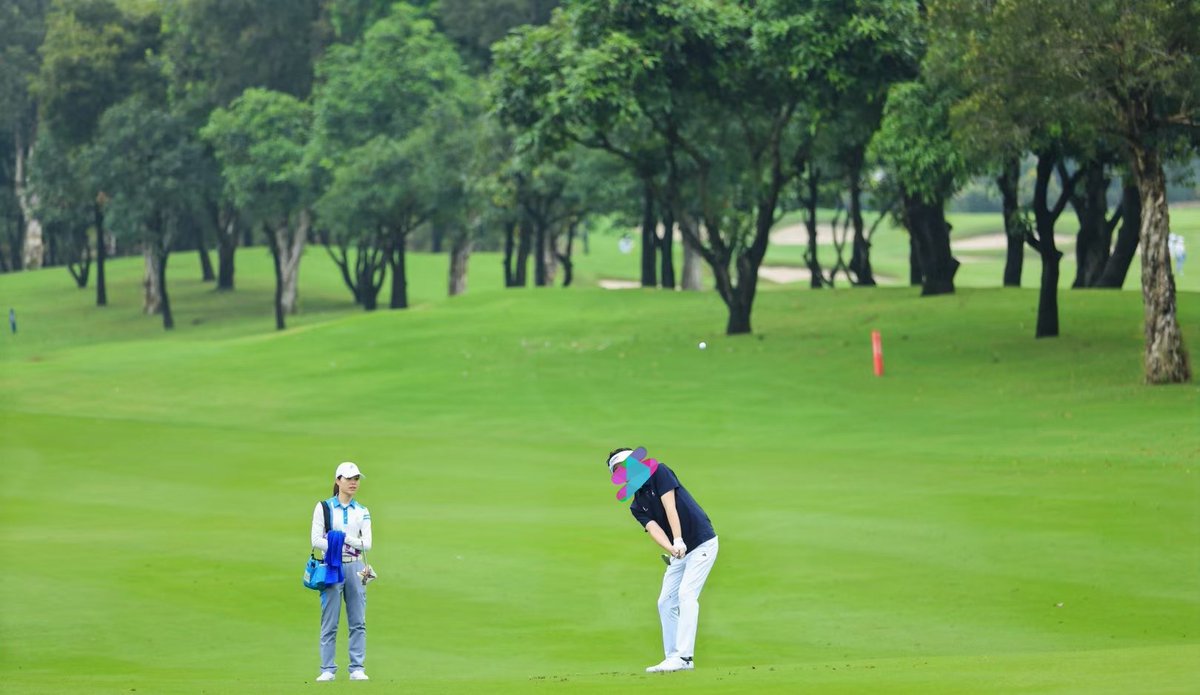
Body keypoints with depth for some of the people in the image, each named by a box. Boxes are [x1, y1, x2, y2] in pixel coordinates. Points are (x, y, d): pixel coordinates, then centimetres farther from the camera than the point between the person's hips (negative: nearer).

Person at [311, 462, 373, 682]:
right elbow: (316, 540, -5)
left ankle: (357, 668, 4)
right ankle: (328, 669, 2)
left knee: (358, 622, 0)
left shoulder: (362, 512, 12)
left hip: (355, 568, 3)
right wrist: (339, 548, -12)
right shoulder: (324, 507, 4)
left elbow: (367, 543, 0)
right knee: (329, 623, -2)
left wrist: (347, 538, -14)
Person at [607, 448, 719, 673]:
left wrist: (678, 542, -31)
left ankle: (684, 656, -24)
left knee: (686, 594, -19)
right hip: (679, 552, 8)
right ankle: (672, 658, 10)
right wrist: (671, 549, -31)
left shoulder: (658, 472, -9)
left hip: (702, 543, -8)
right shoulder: (637, 506, 8)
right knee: (666, 602, 4)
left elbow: (670, 507, -20)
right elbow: (653, 528, -10)